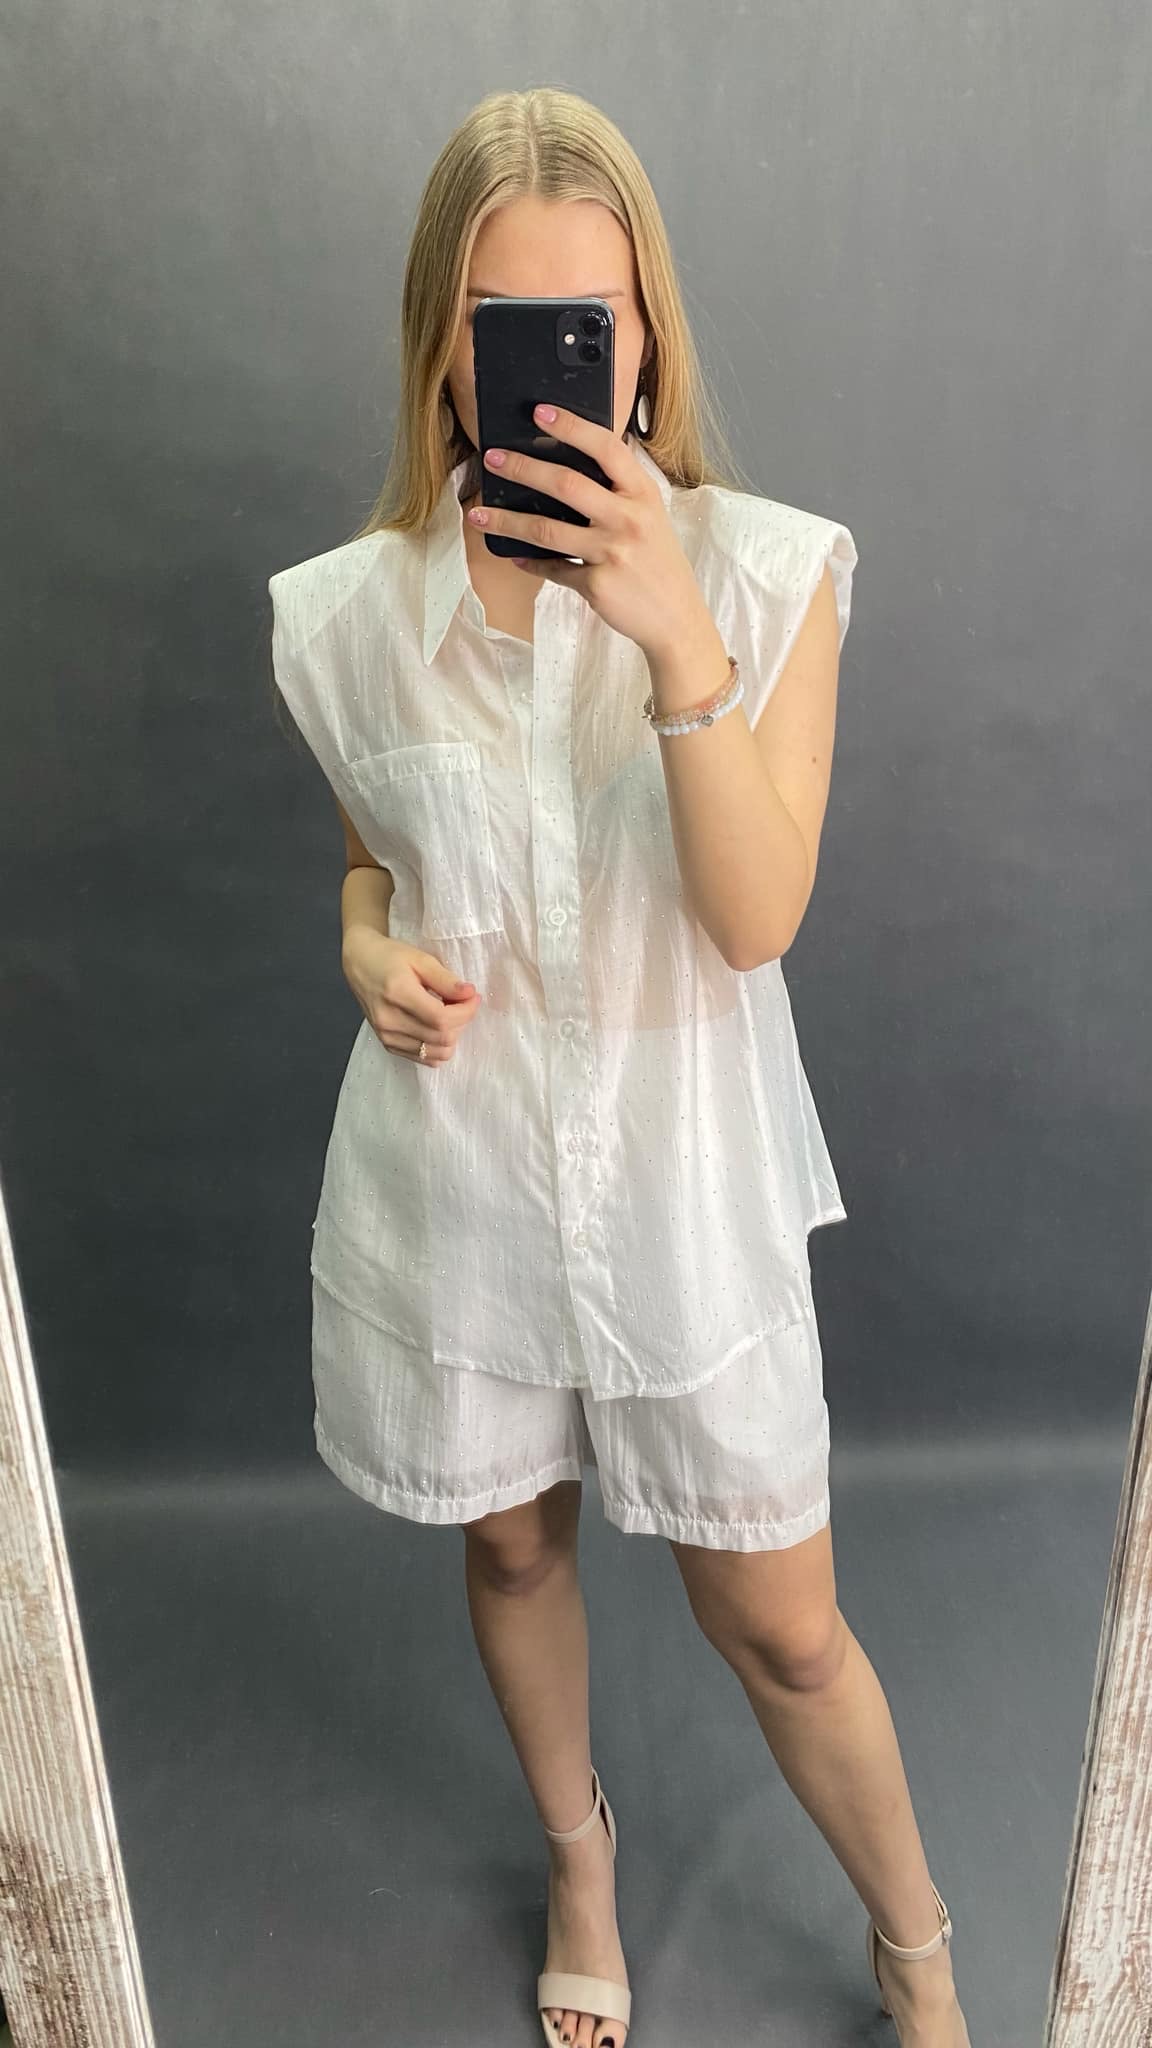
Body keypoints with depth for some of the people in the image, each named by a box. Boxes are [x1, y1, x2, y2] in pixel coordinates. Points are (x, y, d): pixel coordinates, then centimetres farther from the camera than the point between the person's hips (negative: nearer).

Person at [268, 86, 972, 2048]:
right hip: (456, 1175, 2)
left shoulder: (761, 570, -10)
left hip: (686, 1182, -2)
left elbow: (758, 914, -17)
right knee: (513, 1546, 23)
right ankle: (579, 1861, 57)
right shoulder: (357, 608, -4)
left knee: (781, 1624, 12)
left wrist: (679, 642, -30)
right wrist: (371, 952, -11)